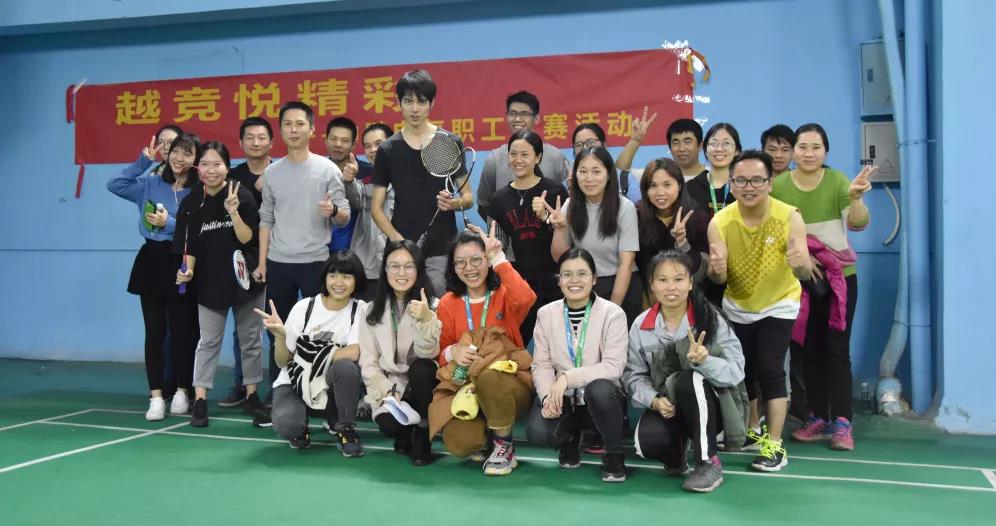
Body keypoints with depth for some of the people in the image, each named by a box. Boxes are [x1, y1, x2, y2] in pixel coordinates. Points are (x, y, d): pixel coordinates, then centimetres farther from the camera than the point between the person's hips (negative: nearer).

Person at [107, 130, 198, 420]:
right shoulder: (151, 184, 8)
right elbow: (115, 185, 3)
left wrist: (169, 224, -15)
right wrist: (143, 161, 1)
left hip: (180, 265, -3)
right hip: (151, 261, 3)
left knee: (181, 331, 3)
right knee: (154, 331, 3)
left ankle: (181, 392, 18)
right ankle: (156, 396, 7)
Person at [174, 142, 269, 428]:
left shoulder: (242, 196, -8)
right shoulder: (191, 203, -2)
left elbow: (248, 238, -11)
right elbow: (189, 246, 3)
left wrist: (233, 212, -24)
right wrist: (188, 270, -13)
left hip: (243, 278, 0)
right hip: (209, 282, 1)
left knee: (251, 340, 8)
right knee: (208, 341, 2)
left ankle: (252, 397, 20)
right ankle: (200, 401, 6)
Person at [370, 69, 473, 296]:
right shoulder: (387, 150, 6)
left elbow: (468, 197, 6)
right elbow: (376, 207, 6)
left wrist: (453, 203, -17)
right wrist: (395, 237, -11)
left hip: (441, 251, -1)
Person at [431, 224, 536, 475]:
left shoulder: (505, 295, -2)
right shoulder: (447, 304, 6)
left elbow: (526, 298, -28)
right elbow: (440, 352, 10)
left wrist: (498, 258, -23)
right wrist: (452, 353, -14)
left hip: (509, 383, -2)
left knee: (487, 375, -39)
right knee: (459, 444, -27)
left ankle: (505, 445, -13)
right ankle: (485, 431, 11)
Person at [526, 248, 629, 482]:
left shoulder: (612, 313, -11)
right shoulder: (546, 314, 0)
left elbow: (613, 366, -18)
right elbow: (541, 364, -2)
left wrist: (567, 377, -27)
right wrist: (548, 395, -21)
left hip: (601, 398, -2)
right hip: (562, 398, 3)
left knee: (600, 389, -38)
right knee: (537, 432, -27)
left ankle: (613, 454, -9)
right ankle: (571, 437, 13)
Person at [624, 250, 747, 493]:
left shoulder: (711, 319, -13)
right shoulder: (641, 326, -4)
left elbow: (736, 371, -19)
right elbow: (634, 375, 0)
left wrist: (704, 360, -39)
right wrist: (654, 400, -19)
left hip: (708, 404, -2)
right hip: (666, 406, 2)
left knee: (690, 380, -36)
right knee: (647, 442, -30)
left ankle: (709, 463, -19)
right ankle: (676, 454, 11)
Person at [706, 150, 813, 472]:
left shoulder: (789, 218, -24)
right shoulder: (720, 222, -19)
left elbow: (806, 273, -30)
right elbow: (719, 278, -23)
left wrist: (800, 264, -53)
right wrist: (716, 270, -47)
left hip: (779, 304, -3)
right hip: (737, 306, 3)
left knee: (770, 369, -13)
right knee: (742, 369, 11)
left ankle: (775, 445, -1)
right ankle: (751, 430, 34)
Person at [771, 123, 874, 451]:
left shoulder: (837, 180, -8)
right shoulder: (778, 185, -6)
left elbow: (858, 223, -18)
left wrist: (856, 197, -37)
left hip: (840, 276, -1)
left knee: (836, 349, 0)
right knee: (808, 350, 8)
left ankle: (842, 423, 2)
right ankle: (818, 419, 17)